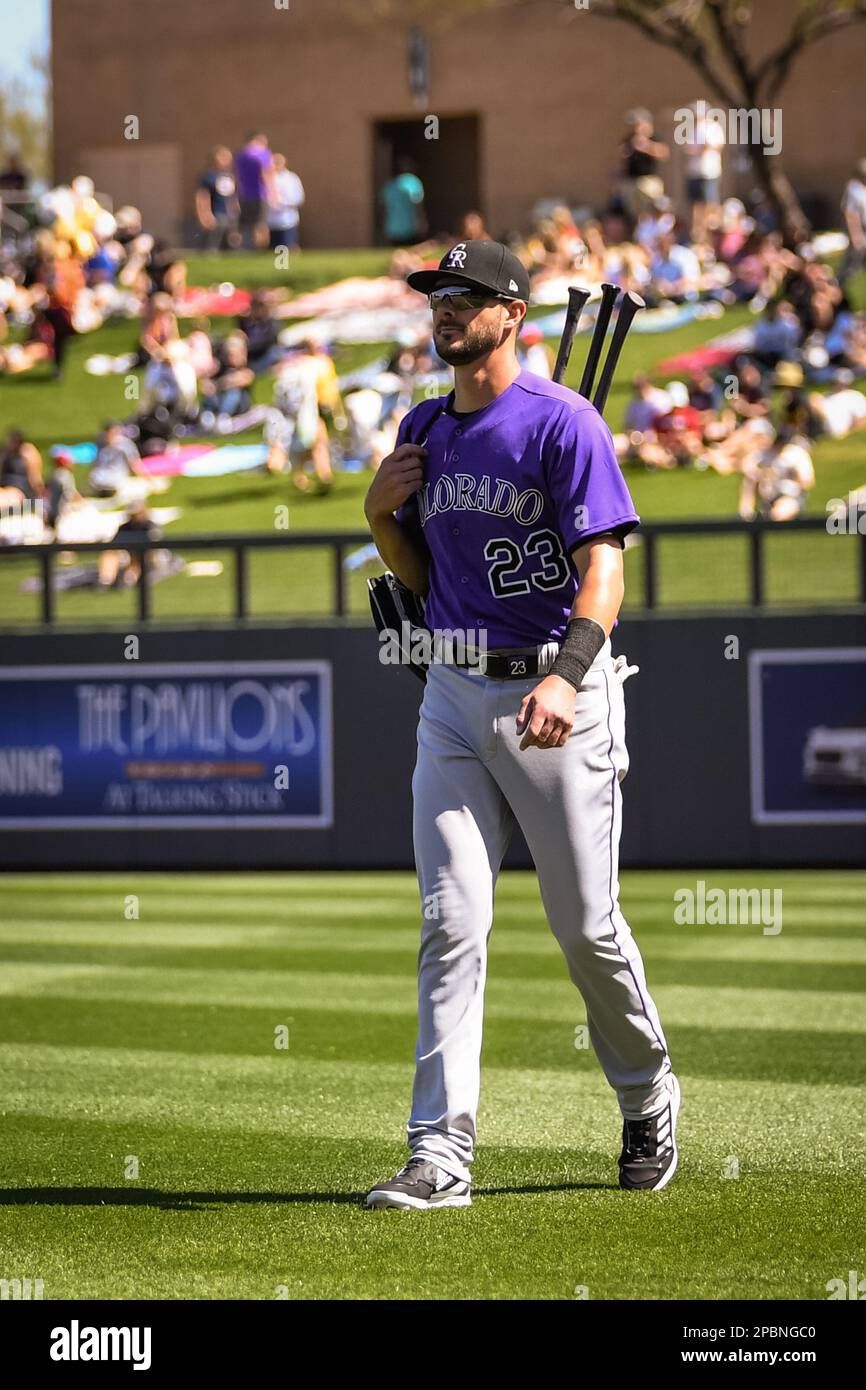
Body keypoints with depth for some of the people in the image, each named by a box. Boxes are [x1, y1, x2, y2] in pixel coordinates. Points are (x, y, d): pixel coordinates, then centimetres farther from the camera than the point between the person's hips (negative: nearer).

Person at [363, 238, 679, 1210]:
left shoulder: (562, 422, -8)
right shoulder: (423, 430, 13)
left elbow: (603, 563, -16)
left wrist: (565, 677, -30)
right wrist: (382, 517, 0)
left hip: (554, 695, -5)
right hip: (454, 697, 5)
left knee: (586, 927, 3)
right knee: (450, 922, -5)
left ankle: (648, 1102, 28)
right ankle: (441, 1155, -8)